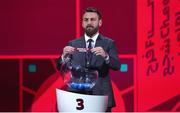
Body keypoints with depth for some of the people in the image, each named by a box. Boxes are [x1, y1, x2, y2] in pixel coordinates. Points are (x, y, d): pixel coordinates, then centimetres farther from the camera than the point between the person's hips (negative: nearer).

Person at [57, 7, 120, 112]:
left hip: (101, 97, -1)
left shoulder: (109, 43, 4)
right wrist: (64, 56, -17)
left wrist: (105, 56, -29)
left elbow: (116, 66, -9)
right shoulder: (73, 44, 8)